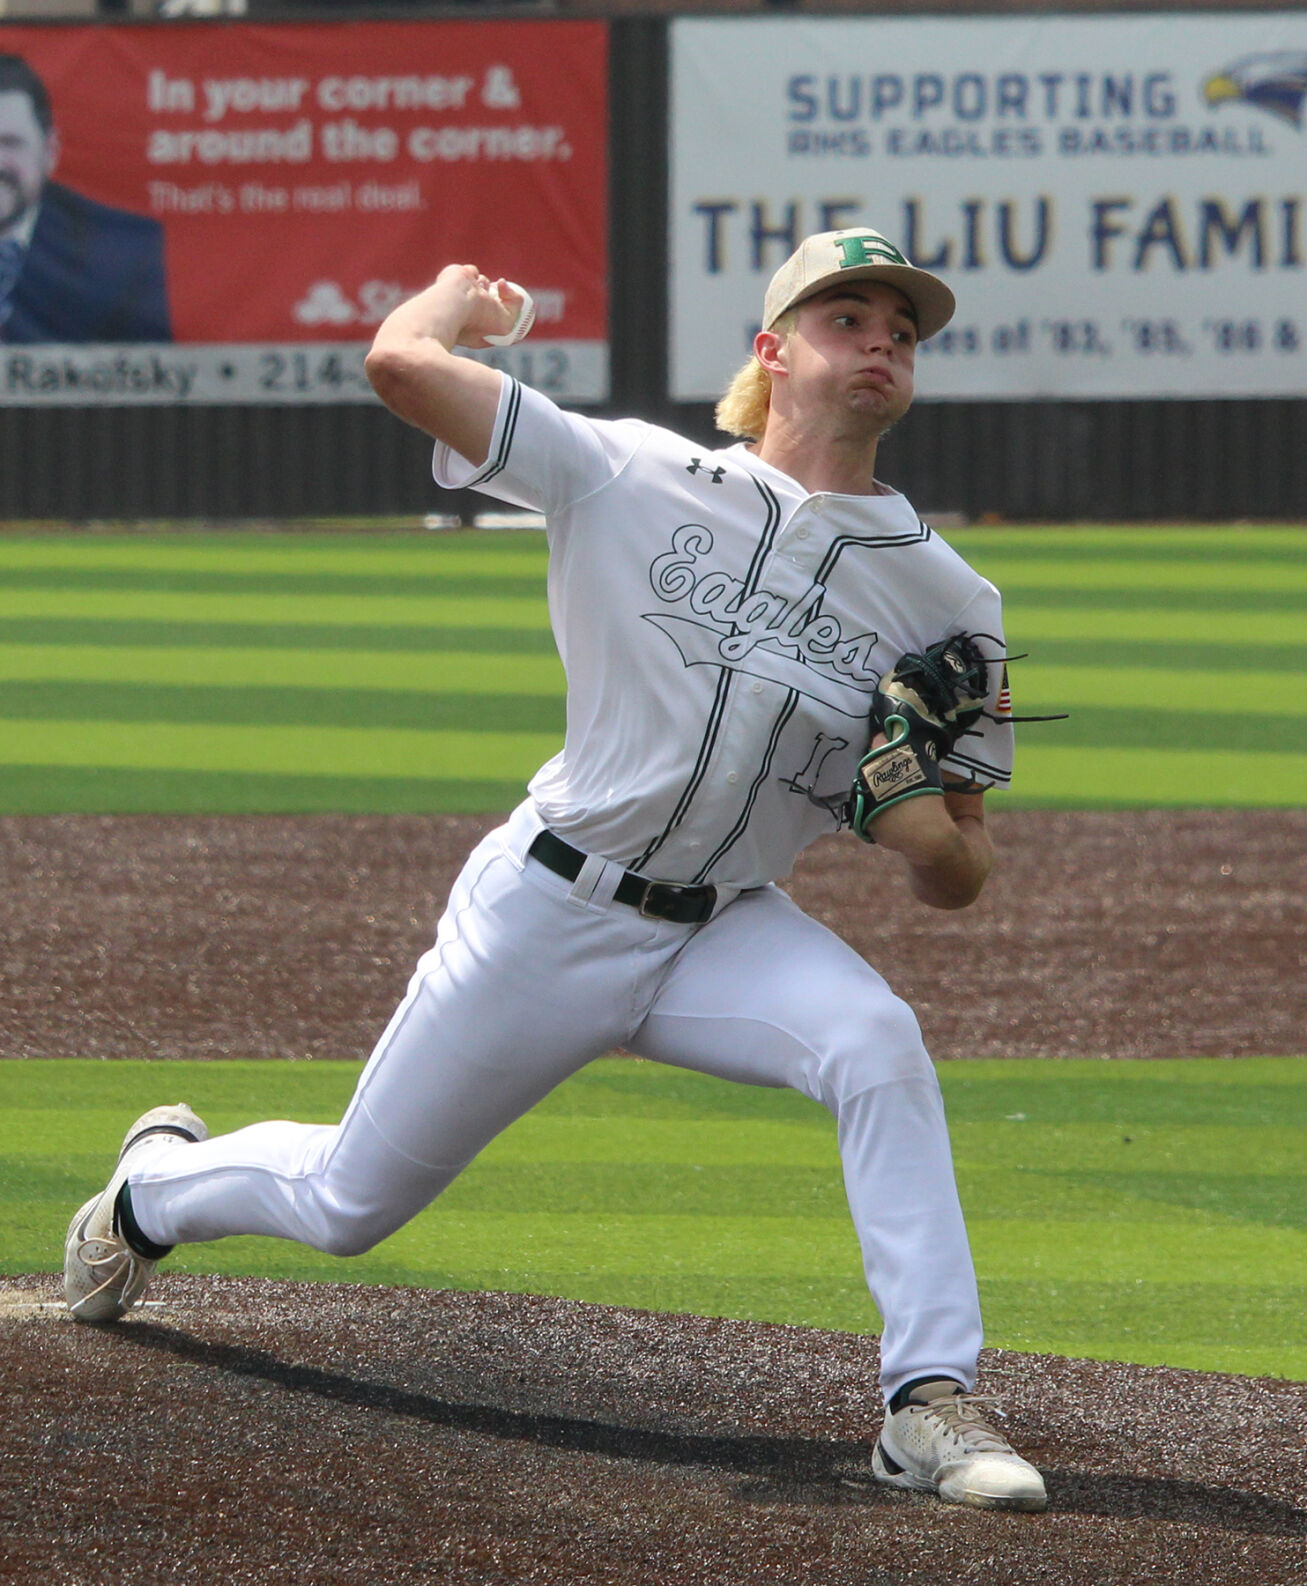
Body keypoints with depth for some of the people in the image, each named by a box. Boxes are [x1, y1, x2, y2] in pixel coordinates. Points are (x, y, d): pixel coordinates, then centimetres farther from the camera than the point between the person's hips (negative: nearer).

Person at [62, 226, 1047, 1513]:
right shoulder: (635, 480, -10)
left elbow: (957, 878, 1)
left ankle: (929, 1402, -28)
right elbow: (402, 362, -18)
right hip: (547, 913, -1)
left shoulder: (944, 600, -3)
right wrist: (459, 294, 4)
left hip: (726, 936, 2)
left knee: (877, 1043, -32)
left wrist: (919, 827, -23)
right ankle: (161, 1182, 47)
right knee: (346, 1206, 12)